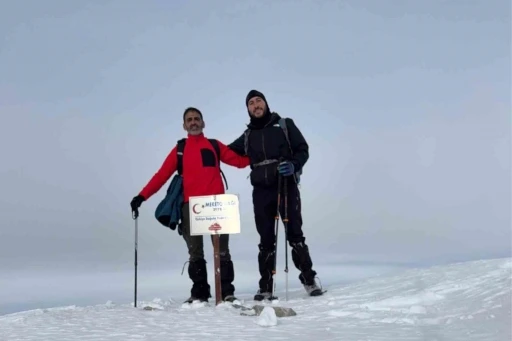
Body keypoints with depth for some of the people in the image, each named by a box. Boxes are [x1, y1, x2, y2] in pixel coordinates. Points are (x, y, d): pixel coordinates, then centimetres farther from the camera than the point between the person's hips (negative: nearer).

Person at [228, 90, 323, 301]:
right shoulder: (248, 136, 15)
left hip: (287, 186, -3)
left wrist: (293, 165, -16)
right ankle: (265, 287, 5)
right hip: (261, 191, 3)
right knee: (266, 240, 3)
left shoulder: (284, 125, 6)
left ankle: (309, 280, 2)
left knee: (295, 235, -5)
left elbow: (303, 150, 3)